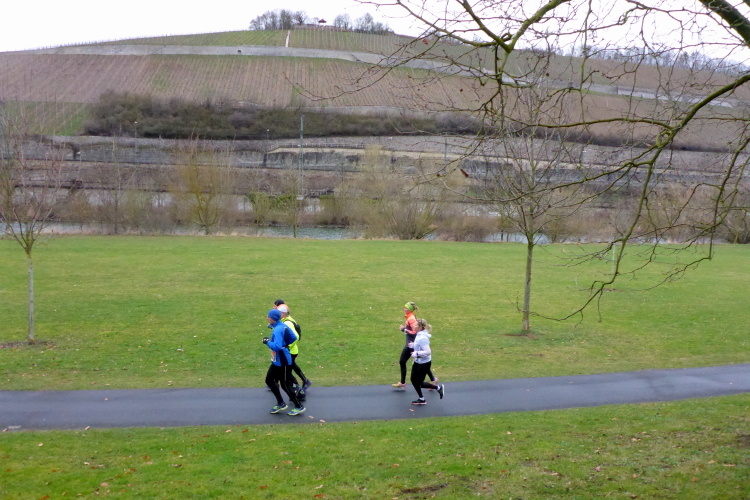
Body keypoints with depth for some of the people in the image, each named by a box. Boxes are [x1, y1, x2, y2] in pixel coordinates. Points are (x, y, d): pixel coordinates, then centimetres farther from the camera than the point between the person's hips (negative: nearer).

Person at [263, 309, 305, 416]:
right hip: (277, 361, 10)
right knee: (269, 380, 17)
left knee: (285, 385, 2)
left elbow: (277, 346, -34)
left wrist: (268, 342, -20)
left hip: (283, 362, -10)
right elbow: (293, 338, 12)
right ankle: (281, 403, 26)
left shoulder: (277, 330, -25)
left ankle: (299, 407, 14)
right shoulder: (283, 326, 4)